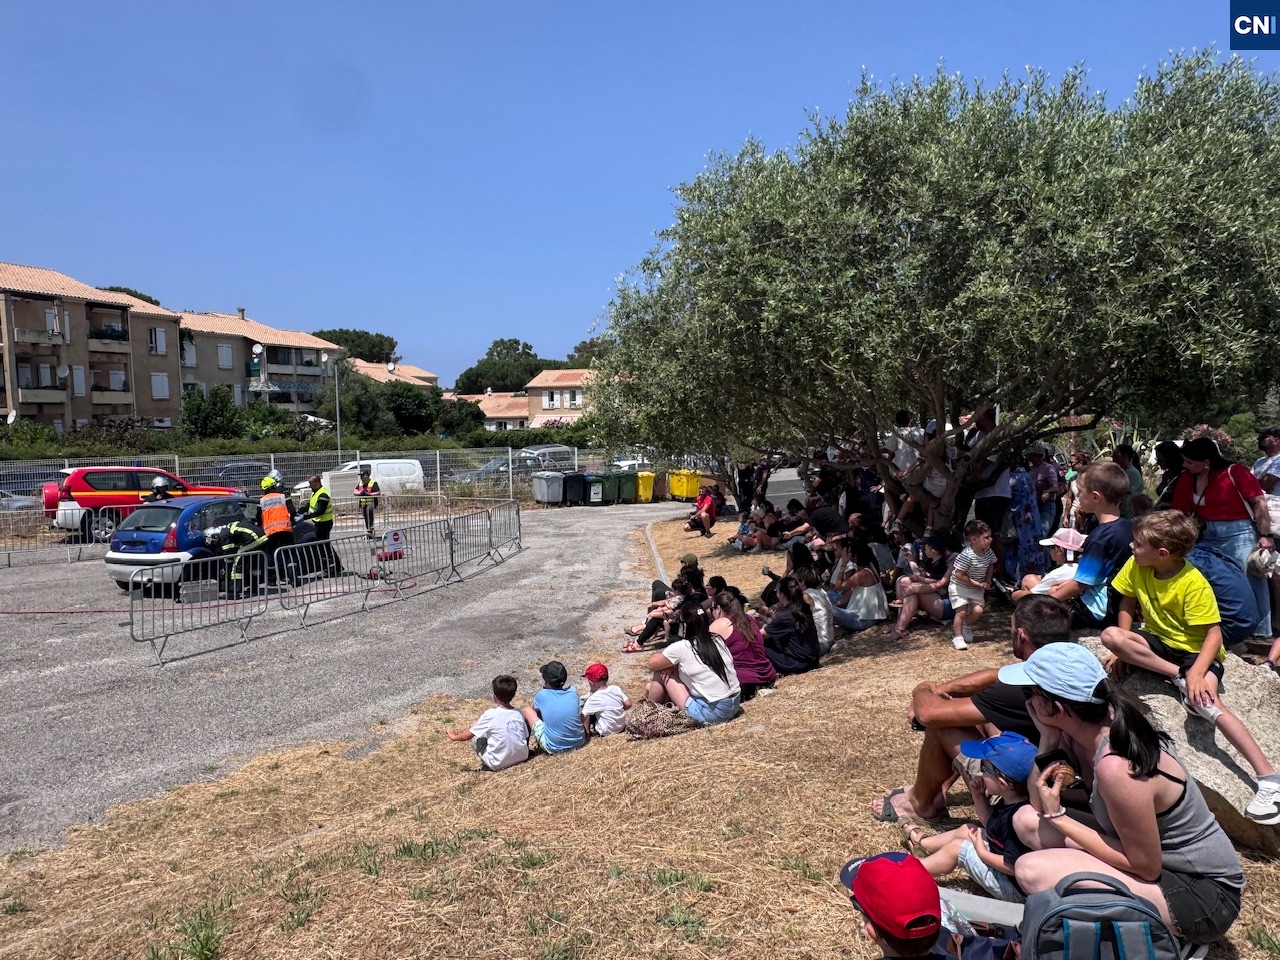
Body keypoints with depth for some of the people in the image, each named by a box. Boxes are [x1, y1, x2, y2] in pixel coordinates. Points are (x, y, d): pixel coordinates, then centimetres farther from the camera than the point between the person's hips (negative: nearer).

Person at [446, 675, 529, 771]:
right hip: (521, 758, 5)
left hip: (499, 764, -5)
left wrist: (454, 737, 18)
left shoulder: (490, 714, -13)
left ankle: (486, 762, 13)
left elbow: (467, 736, -4)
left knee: (475, 730, 11)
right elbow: (526, 736, 9)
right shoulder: (519, 713, -2)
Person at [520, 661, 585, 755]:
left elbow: (536, 710, 11)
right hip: (578, 743, 4)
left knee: (526, 710, 9)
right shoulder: (573, 692, -5)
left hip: (553, 748, -4)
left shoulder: (541, 695, -13)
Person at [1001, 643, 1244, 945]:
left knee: (1031, 871, -24)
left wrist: (1058, 816, -19)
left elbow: (1145, 866, -22)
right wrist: (1047, 736, -12)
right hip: (1156, 853, 8)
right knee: (1027, 820, 0)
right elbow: (1039, 801, 0)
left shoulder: (1116, 767, -31)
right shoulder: (1084, 730, -6)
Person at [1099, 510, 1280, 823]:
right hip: (1159, 642, 5)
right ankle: (1178, 677, -21)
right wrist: (1124, 649, -4)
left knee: (1204, 700, -33)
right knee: (1110, 634, -25)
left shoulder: (1194, 584, -23)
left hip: (1196, 649, -5)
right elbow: (1127, 604, 4)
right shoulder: (1135, 567, -8)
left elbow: (1214, 633, -23)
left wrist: (1196, 672, -35)